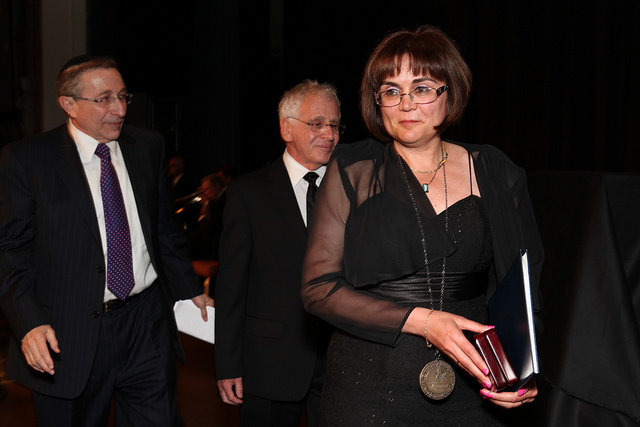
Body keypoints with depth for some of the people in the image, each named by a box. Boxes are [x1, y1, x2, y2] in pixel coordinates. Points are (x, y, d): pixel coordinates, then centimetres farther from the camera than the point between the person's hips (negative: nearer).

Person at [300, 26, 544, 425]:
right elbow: (319, 287, -7)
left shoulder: (495, 174, 2)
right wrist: (420, 321, -18)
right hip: (369, 389, -1)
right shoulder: (352, 171, -4)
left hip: (470, 390, 2)